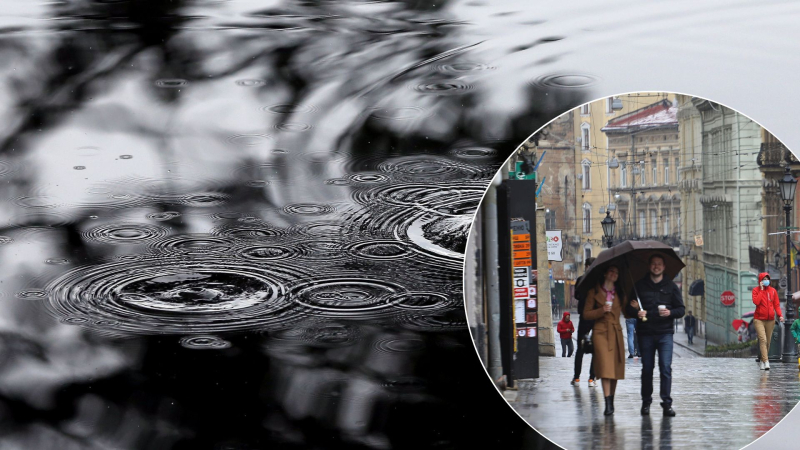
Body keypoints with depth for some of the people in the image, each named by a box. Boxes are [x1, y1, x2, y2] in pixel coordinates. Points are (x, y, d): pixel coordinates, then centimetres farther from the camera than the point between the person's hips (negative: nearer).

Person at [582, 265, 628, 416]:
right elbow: (586, 313, 1)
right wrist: (602, 310, -15)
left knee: (616, 369, 4)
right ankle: (608, 404, -19)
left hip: (616, 332, 4)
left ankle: (611, 401, 16)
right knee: (605, 367, -16)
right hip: (600, 331, -4)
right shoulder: (594, 292, 3)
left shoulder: (619, 293, 15)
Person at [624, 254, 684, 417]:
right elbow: (628, 308, 10)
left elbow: (681, 309, 9)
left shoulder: (671, 287, 10)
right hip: (645, 333, 1)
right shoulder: (639, 286, 9)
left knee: (666, 367, -9)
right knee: (647, 368, 5)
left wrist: (670, 313, -12)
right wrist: (636, 312, -13)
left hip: (665, 332, 0)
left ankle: (667, 403, -6)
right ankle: (646, 402, 15)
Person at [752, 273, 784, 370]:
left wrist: (780, 315, -9)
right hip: (759, 319, -4)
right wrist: (761, 290, -13)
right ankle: (766, 362, -22)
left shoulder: (773, 290, 7)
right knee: (763, 340, -16)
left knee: (768, 341, 7)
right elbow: (756, 302, -17)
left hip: (770, 320, 4)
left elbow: (776, 304, 6)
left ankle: (762, 361, 20)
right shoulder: (756, 290, -1)